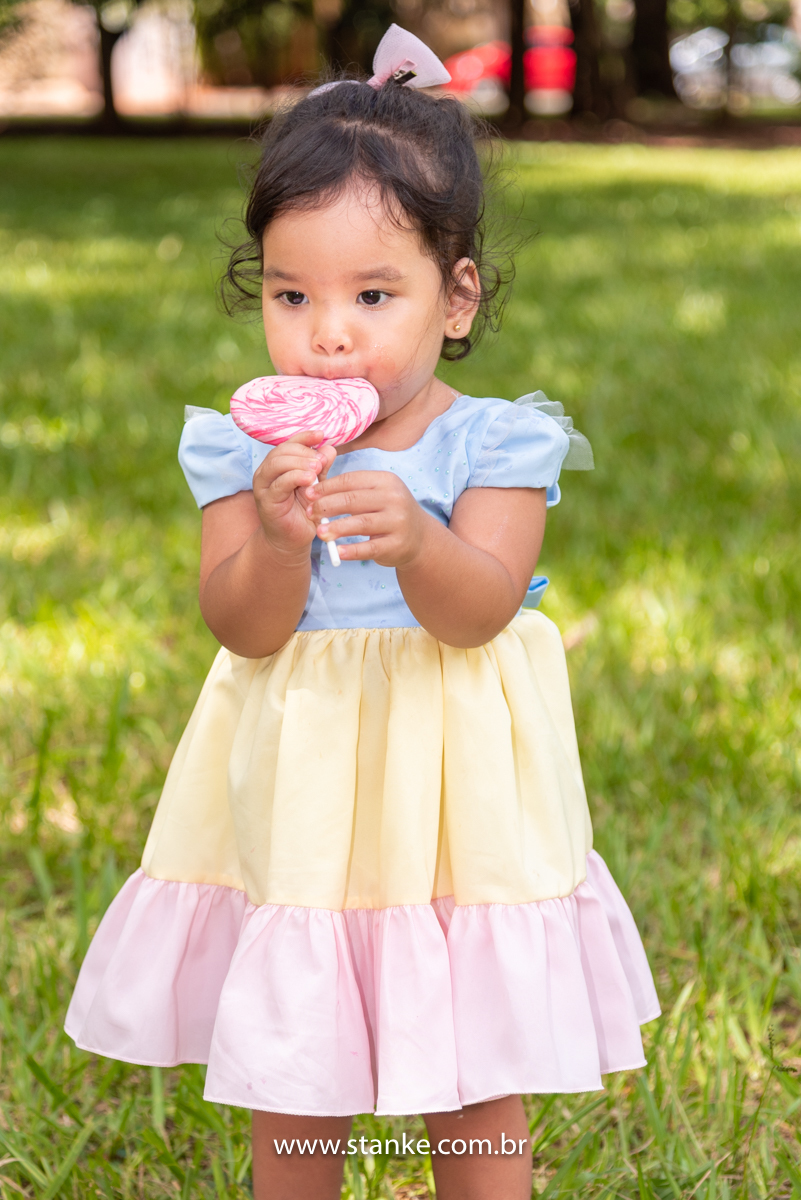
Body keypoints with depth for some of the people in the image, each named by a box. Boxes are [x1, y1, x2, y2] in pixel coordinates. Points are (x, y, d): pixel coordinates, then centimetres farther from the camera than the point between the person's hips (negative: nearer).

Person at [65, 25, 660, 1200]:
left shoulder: (495, 443, -9)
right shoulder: (241, 450, -6)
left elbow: (479, 610, -21)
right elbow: (245, 630, -14)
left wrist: (413, 540, -42)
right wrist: (274, 536, -34)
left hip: (453, 807, -1)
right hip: (295, 806, 1)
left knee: (480, 1096, 11)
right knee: (291, 1101, 14)